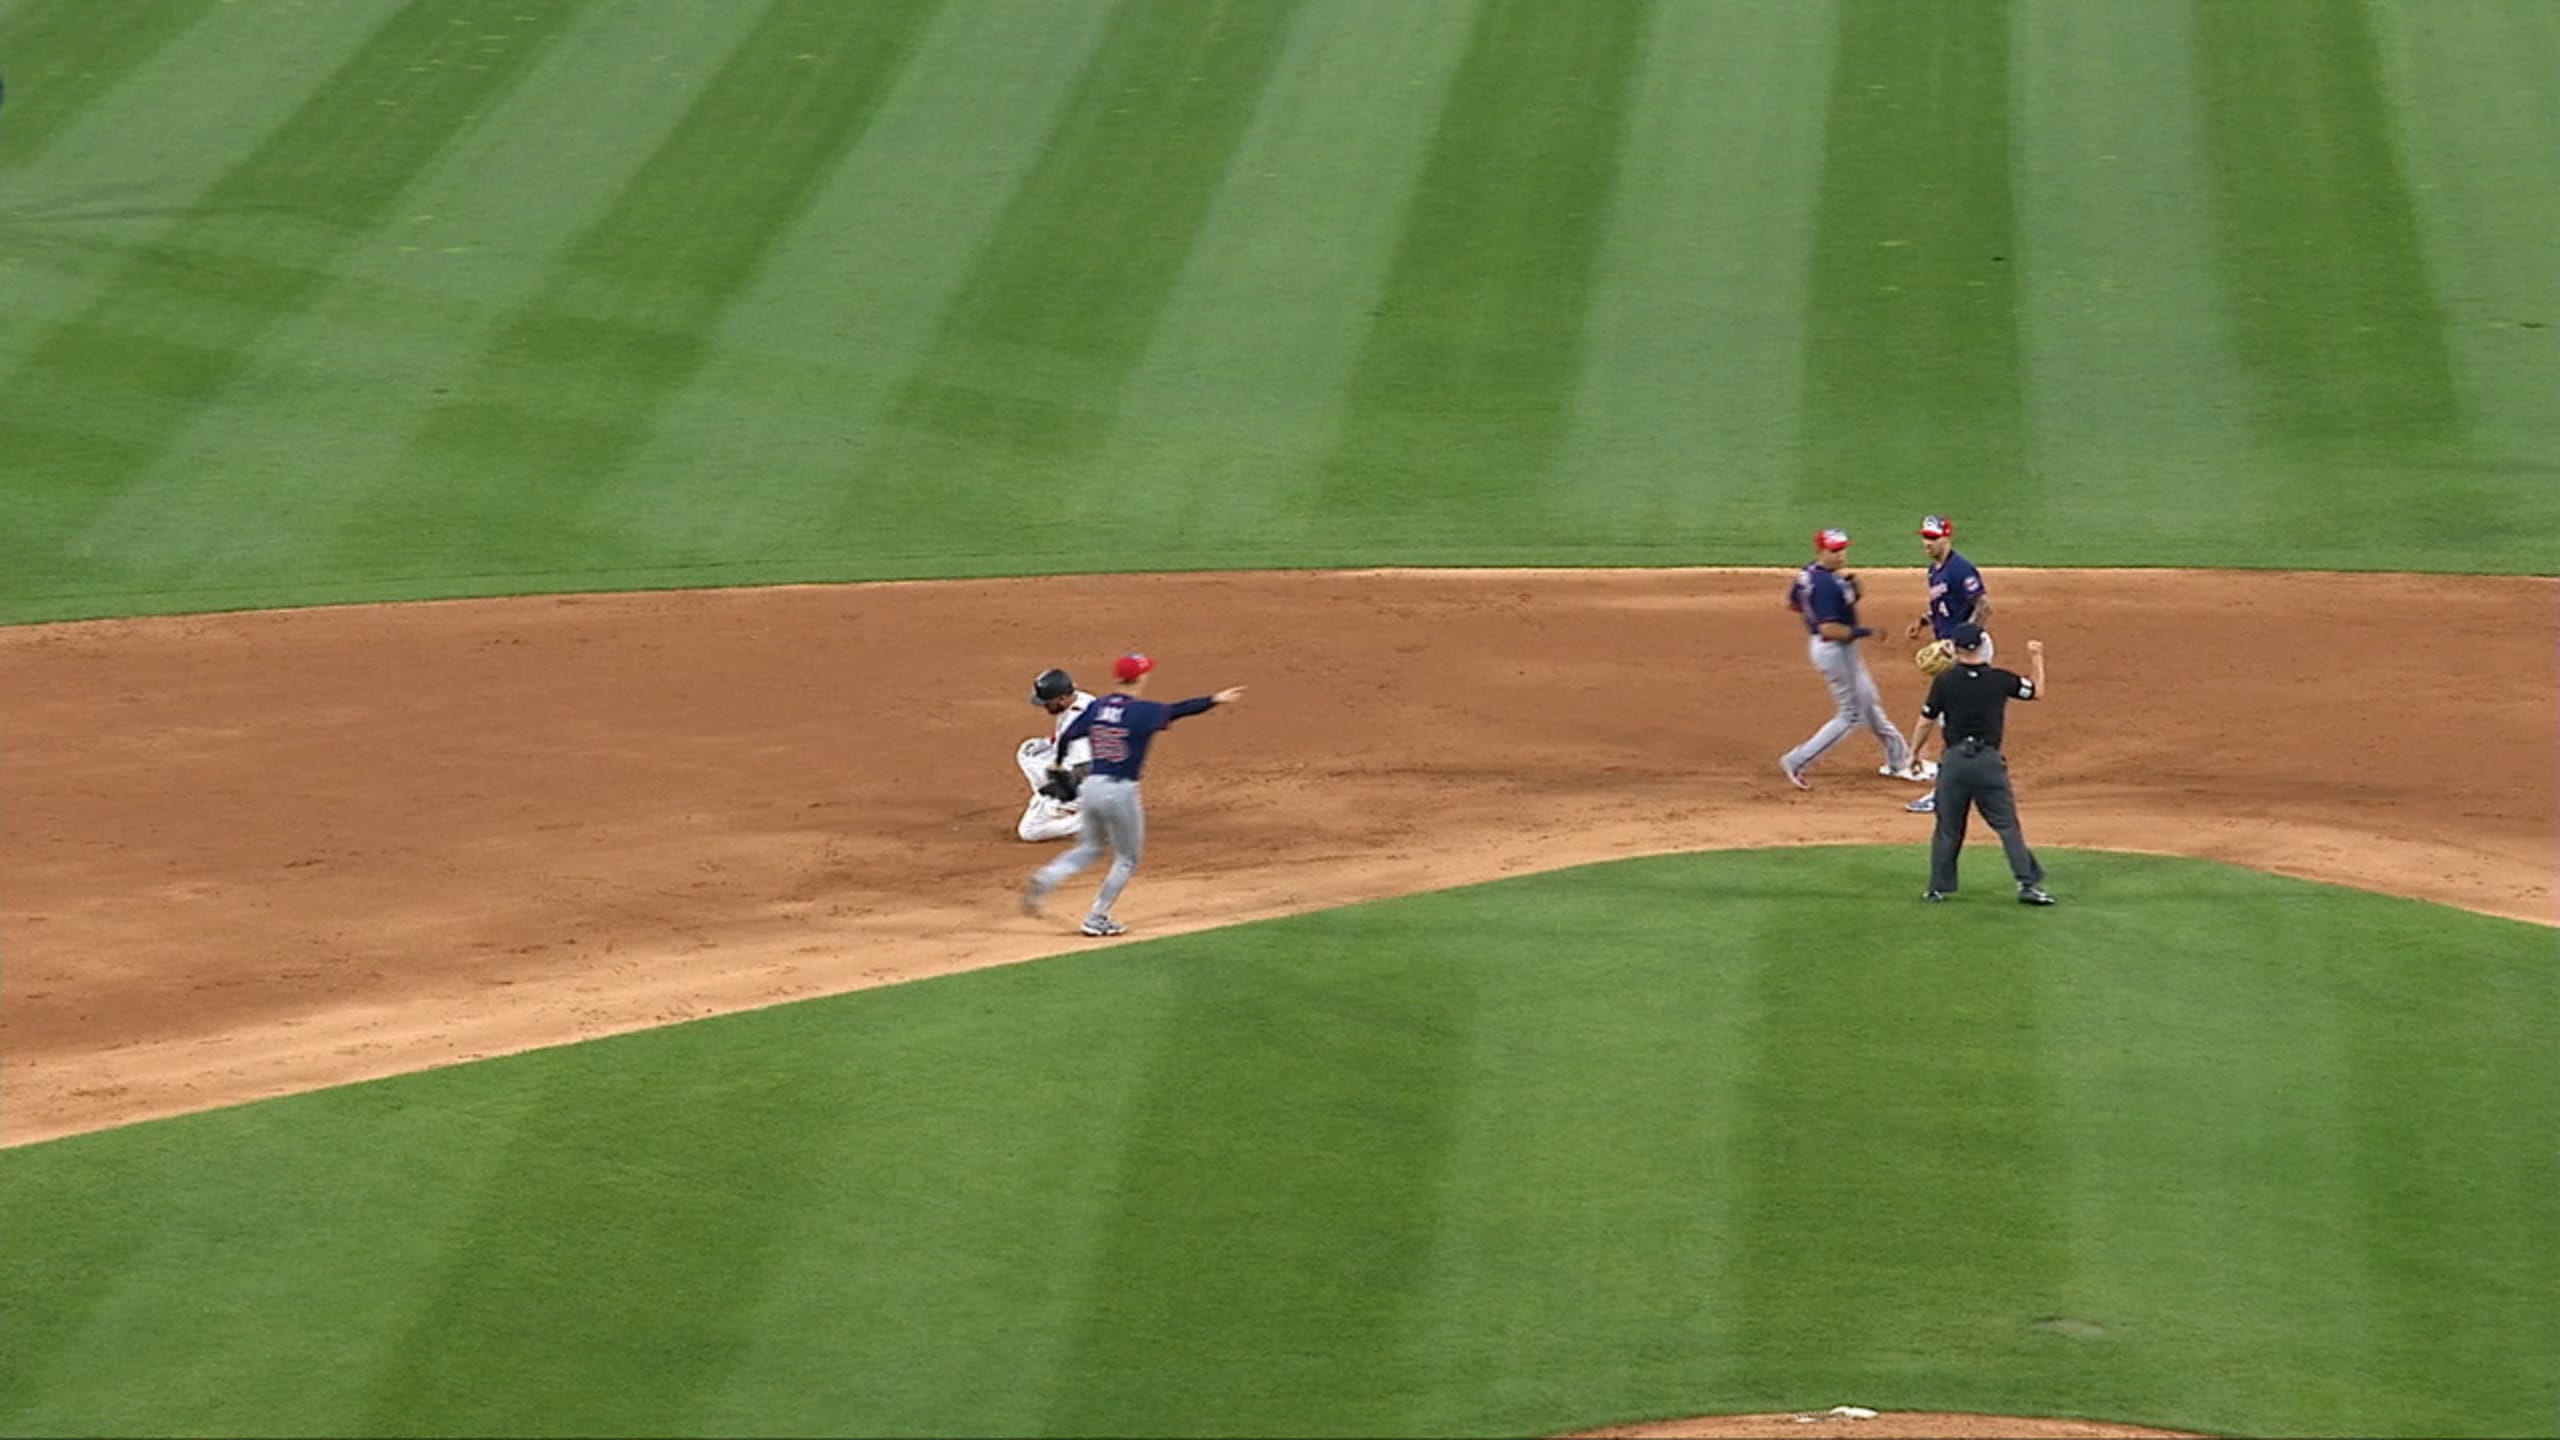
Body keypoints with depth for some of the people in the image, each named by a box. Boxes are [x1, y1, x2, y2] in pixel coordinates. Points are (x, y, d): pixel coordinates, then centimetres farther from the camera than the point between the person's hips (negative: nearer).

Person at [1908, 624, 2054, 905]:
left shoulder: (1945, 680, -4)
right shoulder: (1999, 679, -3)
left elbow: (1926, 721, 1)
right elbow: (2037, 691, 14)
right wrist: (2036, 658, 28)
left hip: (1954, 760, 0)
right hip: (1990, 760, 0)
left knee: (1948, 827, 11)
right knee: (2007, 825, 3)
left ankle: (1938, 888, 14)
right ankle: (2027, 883, -5)